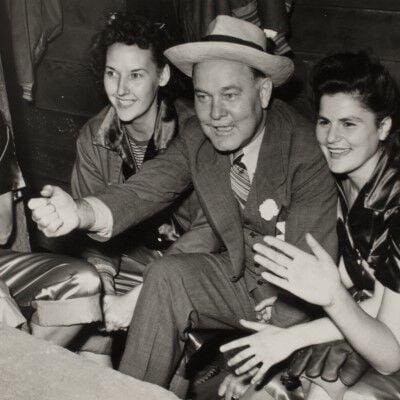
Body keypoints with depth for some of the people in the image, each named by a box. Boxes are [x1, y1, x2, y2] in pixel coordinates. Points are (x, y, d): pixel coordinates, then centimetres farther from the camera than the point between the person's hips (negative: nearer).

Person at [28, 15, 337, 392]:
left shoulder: (306, 149, -25)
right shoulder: (196, 138, -7)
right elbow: (144, 190, -18)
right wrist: (79, 211, -38)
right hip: (242, 273, 5)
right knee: (166, 275, -17)